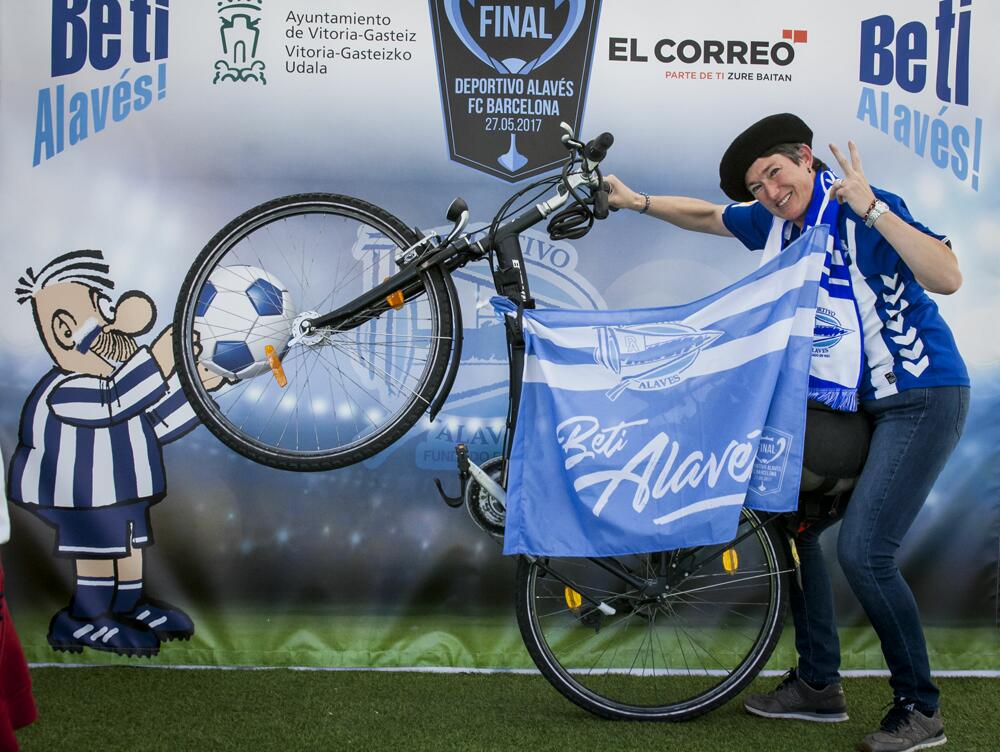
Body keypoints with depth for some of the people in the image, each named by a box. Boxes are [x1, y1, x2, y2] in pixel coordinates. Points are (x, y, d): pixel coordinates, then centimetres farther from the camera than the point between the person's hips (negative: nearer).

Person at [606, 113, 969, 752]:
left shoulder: (865, 211, -18)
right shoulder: (776, 221, 4)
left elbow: (948, 278, -31)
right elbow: (710, 216, 24)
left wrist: (873, 209, -35)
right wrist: (639, 201, 19)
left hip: (923, 397, -8)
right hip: (857, 403, 8)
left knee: (863, 550, -18)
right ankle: (819, 685, 20)